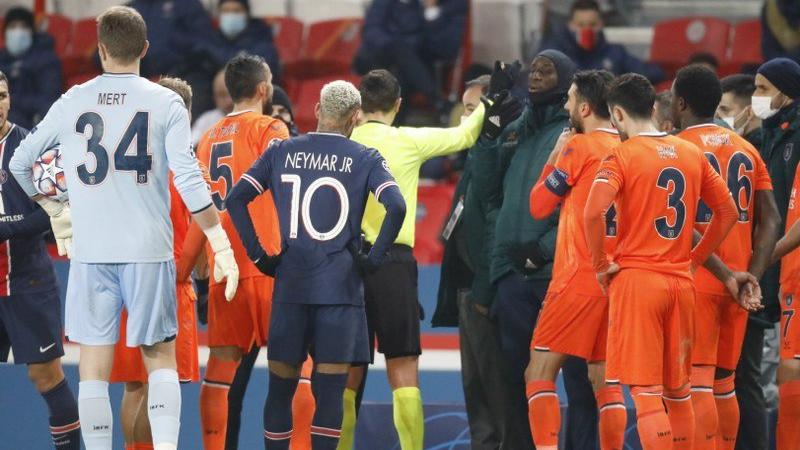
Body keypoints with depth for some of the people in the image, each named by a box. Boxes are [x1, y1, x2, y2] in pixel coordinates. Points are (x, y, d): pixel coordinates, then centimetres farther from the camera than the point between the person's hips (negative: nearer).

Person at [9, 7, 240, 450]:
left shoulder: (72, 102, 5)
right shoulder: (165, 103, -1)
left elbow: (18, 164, 13)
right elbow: (188, 179, -10)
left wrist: (54, 210, 29)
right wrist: (222, 245, -8)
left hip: (90, 252, 1)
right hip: (149, 249, -1)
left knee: (94, 368, 6)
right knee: (160, 360, 8)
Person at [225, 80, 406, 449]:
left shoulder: (282, 152, 7)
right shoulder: (365, 159, 0)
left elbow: (235, 199, 2)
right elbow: (396, 208, -15)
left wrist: (258, 255, 5)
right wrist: (374, 258, -5)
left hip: (290, 284, 2)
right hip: (341, 288, -2)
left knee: (280, 388, 10)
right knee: (329, 392, -1)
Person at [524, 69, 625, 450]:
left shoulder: (579, 146, -7)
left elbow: (539, 205, 1)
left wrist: (554, 156, 11)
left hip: (578, 276, -7)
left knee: (539, 373, -4)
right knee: (605, 381, 9)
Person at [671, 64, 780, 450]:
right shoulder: (746, 149, 12)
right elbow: (770, 220, 5)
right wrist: (753, 275, 0)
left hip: (695, 280, -6)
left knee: (696, 380, -7)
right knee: (724, 381, 14)